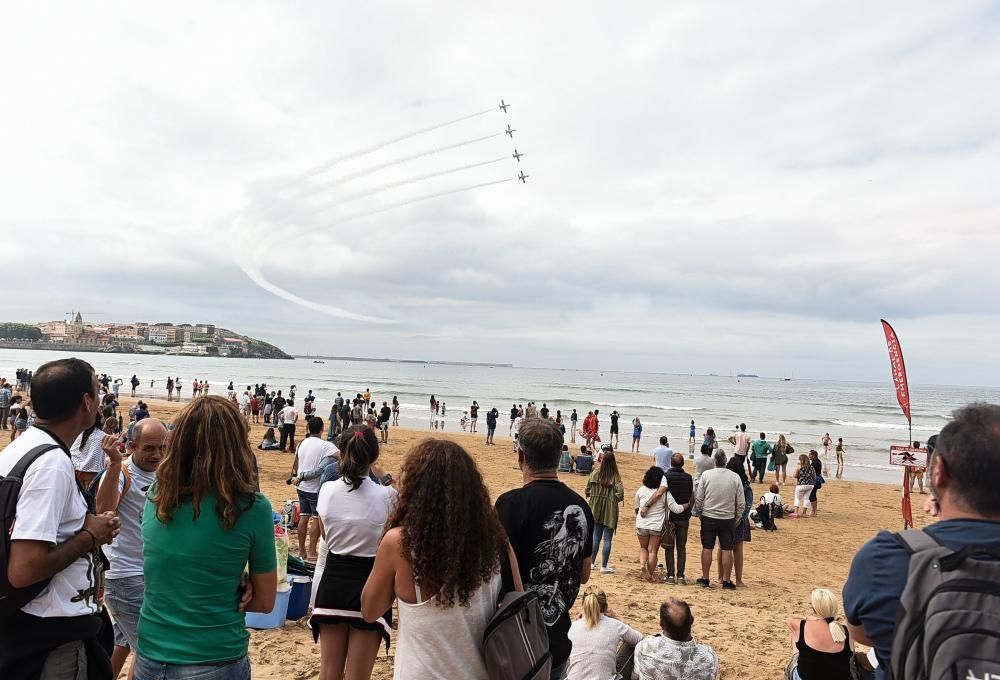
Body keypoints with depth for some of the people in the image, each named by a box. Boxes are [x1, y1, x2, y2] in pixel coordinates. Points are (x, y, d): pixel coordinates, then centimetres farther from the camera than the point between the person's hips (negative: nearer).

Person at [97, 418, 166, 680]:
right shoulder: (121, 473, -18)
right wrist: (115, 463, -44)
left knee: (123, 642, 22)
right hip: (126, 575, -8)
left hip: (152, 572, 8)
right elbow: (104, 509, -38)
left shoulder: (162, 474, 5)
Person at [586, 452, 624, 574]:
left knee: (596, 537, 17)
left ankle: (592, 562, 26)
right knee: (607, 539, 6)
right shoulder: (615, 476, -14)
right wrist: (614, 500, -3)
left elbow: (588, 489, 1)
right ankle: (604, 566, 10)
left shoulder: (595, 473, -5)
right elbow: (620, 492, -21)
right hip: (609, 511, -4)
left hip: (596, 510, 4)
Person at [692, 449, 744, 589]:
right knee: (727, 550, 8)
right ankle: (726, 581, 13)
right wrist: (738, 516, 13)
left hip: (708, 517, 0)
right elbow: (741, 502, -1)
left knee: (707, 548, 9)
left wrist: (698, 512, 11)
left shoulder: (706, 475, -8)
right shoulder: (735, 477, -6)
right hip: (728, 518, 0)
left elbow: (698, 498, -4)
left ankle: (705, 579, 16)